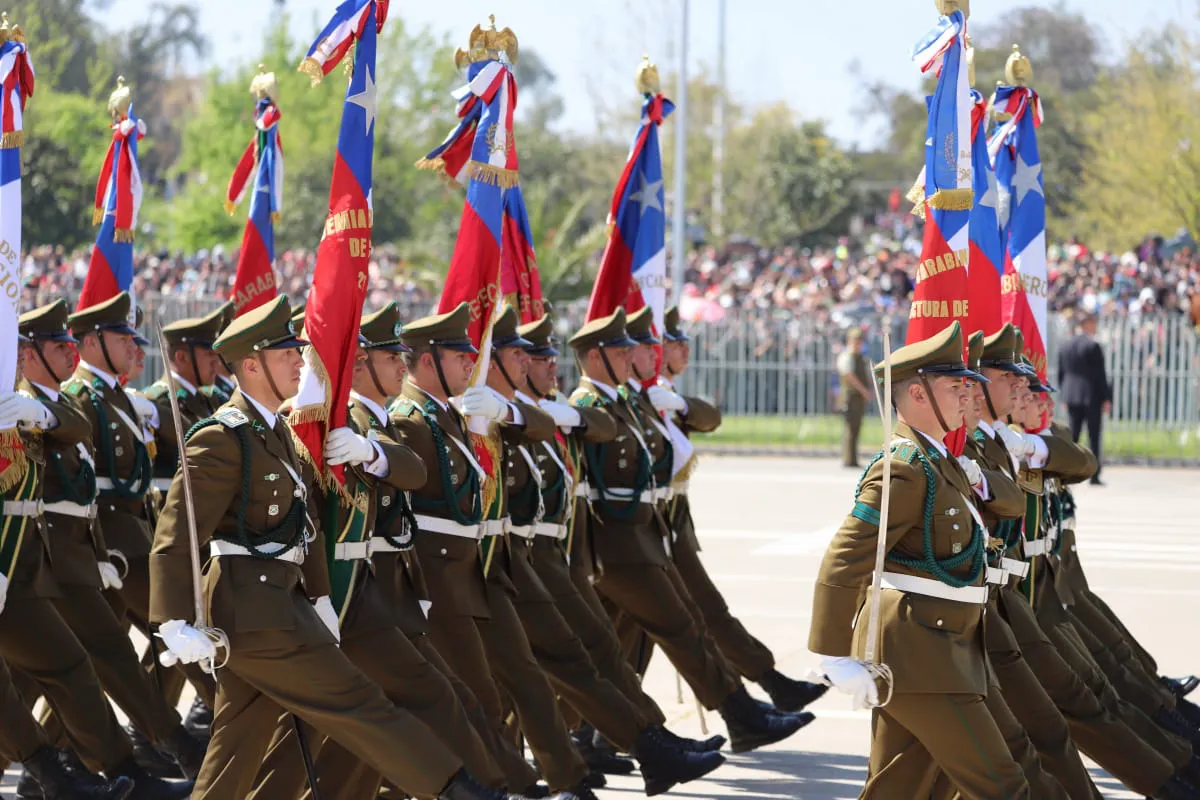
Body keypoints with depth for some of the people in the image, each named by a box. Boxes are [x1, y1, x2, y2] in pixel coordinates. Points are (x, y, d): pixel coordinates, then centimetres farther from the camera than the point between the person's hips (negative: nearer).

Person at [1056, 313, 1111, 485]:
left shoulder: (1065, 346, 7)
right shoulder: (1093, 345, -12)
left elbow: (1061, 374, 12)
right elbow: (1100, 374, -11)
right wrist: (1106, 398, -6)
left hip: (1072, 397, 5)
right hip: (1092, 396, -5)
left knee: (1073, 434, 10)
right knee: (1093, 436, 0)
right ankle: (1094, 476, 0)